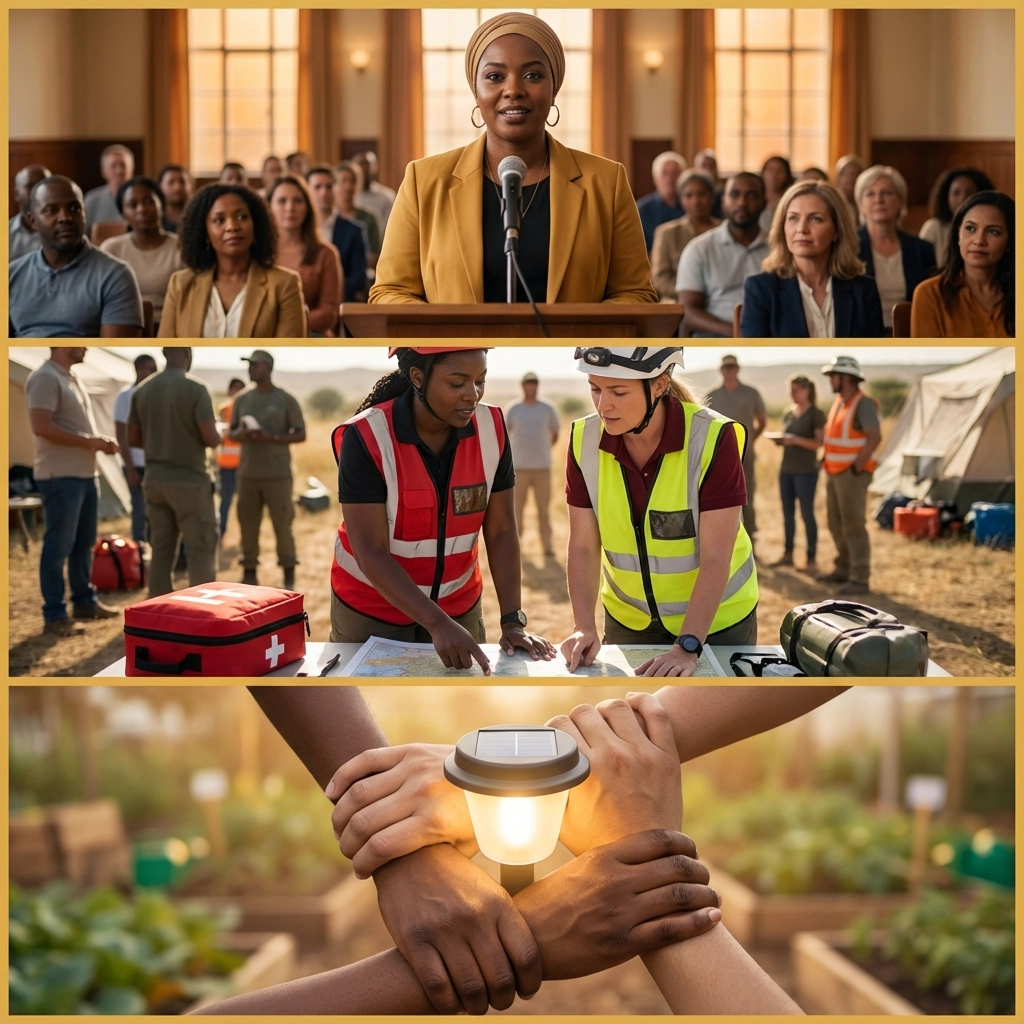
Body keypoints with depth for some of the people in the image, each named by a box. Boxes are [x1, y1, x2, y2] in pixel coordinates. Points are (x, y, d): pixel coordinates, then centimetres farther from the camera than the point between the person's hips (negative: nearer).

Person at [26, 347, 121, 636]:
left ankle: (84, 601, 30)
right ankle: (55, 616, 1)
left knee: (84, 543, 17)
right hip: (60, 477, -10)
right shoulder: (45, 378, -13)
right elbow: (41, 426, -22)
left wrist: (99, 440, 6)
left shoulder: (72, 378, 16)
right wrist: (89, 442, -18)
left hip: (85, 475, 10)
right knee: (58, 547, -4)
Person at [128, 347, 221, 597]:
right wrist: (218, 436, 7)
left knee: (161, 550, 10)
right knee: (201, 550, 0)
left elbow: (133, 439, 10)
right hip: (189, 479, -6)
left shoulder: (142, 390, 5)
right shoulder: (196, 388, -12)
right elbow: (211, 439, -14)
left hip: (154, 478, 6)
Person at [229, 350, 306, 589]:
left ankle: (289, 577, 5)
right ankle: (249, 573, 11)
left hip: (277, 474, -4)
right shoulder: (242, 399, 11)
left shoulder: (286, 400, -1)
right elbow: (231, 432, 17)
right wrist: (239, 434, -8)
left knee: (282, 525, -3)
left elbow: (301, 434, -2)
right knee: (248, 525, 4)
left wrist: (271, 437, -16)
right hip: (247, 474, 4)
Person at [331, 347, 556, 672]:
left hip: (460, 611, 3)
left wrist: (512, 620, -14)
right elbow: (371, 553, -23)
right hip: (371, 615, -3)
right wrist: (437, 624, -32)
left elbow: (501, 531, -6)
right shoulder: (366, 438, -22)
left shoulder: (491, 429, -10)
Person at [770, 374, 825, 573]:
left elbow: (819, 443, -12)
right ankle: (788, 554, 19)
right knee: (788, 513, 10)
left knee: (806, 513, -3)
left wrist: (796, 440, -24)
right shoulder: (788, 413, 12)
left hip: (806, 471, -6)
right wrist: (780, 440, -3)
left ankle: (812, 559, 2)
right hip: (786, 469, 6)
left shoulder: (816, 414, -7)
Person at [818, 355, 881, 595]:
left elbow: (875, 436, -25)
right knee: (837, 524, 15)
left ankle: (860, 579, -6)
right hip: (834, 473, 9)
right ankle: (844, 569, 25)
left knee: (853, 525, -9)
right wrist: (827, 461, 15)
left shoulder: (863, 404, -15)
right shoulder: (839, 402, 13)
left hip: (852, 474, -9)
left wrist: (858, 466, -23)